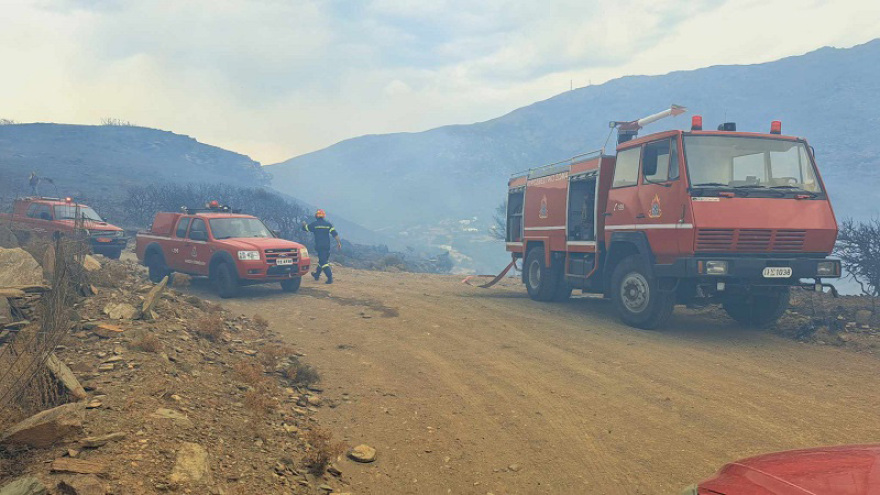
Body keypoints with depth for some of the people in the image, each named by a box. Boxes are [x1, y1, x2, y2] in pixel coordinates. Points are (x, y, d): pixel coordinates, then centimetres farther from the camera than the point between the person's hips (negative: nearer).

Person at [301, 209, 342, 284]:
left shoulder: (314, 224, -1)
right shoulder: (328, 224, 5)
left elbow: (305, 228, 16)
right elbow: (335, 234, -2)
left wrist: (304, 224, 37)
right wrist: (338, 242, 1)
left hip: (319, 246, -4)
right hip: (327, 246, 4)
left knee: (323, 262, -8)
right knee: (323, 260, 20)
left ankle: (330, 277, -19)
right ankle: (317, 274, 35)